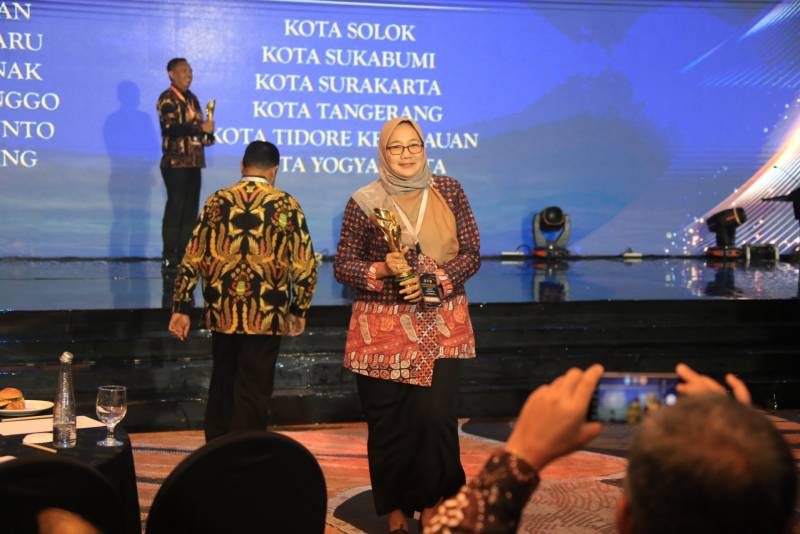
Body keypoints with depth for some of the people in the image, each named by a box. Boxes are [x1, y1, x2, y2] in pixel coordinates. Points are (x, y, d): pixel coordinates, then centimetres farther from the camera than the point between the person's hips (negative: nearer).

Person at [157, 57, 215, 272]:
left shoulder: (192, 98, 18)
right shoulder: (167, 99, -7)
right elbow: (172, 128, -22)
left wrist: (207, 136, 6)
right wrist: (201, 128, -20)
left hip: (193, 163, 8)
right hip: (176, 163, -8)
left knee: (190, 210, 7)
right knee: (175, 209, -6)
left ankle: (184, 255, 13)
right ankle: (170, 258, -2)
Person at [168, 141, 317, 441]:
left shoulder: (217, 201, 3)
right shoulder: (286, 205, -4)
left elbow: (191, 259, 2)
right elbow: (305, 267, -6)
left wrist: (181, 308, 7)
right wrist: (299, 310, 7)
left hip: (221, 313, 4)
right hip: (266, 316, -3)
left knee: (221, 385, 20)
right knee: (253, 393, 5)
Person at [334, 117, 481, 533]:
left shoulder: (449, 192, 4)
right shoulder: (364, 203, 0)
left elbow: (471, 255, 4)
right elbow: (343, 266, 3)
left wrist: (432, 281, -11)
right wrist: (382, 270, -16)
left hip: (441, 327, 1)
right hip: (382, 330, -1)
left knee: (436, 417, -5)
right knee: (387, 423, 3)